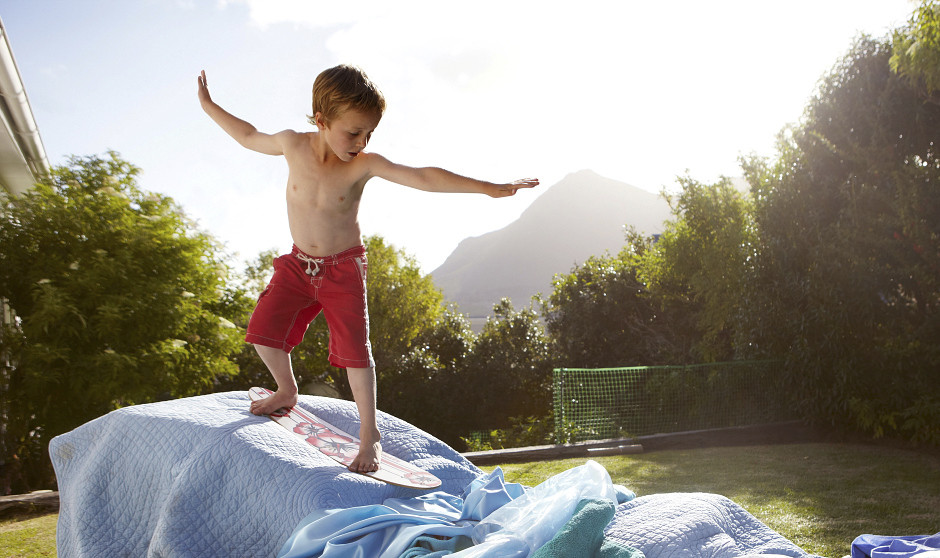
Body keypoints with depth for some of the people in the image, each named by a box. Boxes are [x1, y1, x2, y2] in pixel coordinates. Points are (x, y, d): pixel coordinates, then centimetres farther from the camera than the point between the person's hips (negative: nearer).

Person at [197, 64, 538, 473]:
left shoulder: (364, 164, -18)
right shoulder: (293, 145, -10)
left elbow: (423, 178, -25)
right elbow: (249, 136, 10)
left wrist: (489, 188, -31)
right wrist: (209, 106, 19)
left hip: (343, 269, -3)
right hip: (298, 263, 3)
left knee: (354, 349, -6)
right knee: (263, 330, -4)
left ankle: (369, 435, 9)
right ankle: (287, 392, 27)